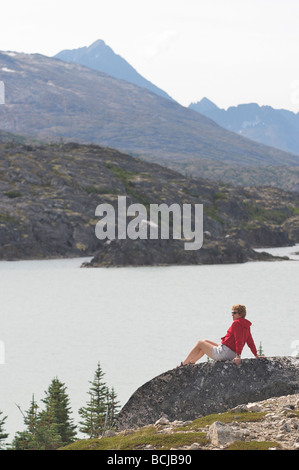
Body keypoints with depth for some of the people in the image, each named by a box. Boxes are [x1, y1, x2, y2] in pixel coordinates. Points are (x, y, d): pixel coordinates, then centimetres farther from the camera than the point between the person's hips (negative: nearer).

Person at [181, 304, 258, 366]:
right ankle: (191, 362, 35)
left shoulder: (236, 323, -18)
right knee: (206, 342, 26)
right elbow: (250, 342, 11)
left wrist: (238, 356, -30)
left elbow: (239, 340, -26)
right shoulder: (246, 326, 10)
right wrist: (256, 355, 15)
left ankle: (183, 364, 17)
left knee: (199, 344, 8)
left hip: (224, 352, -10)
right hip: (231, 355, 10)